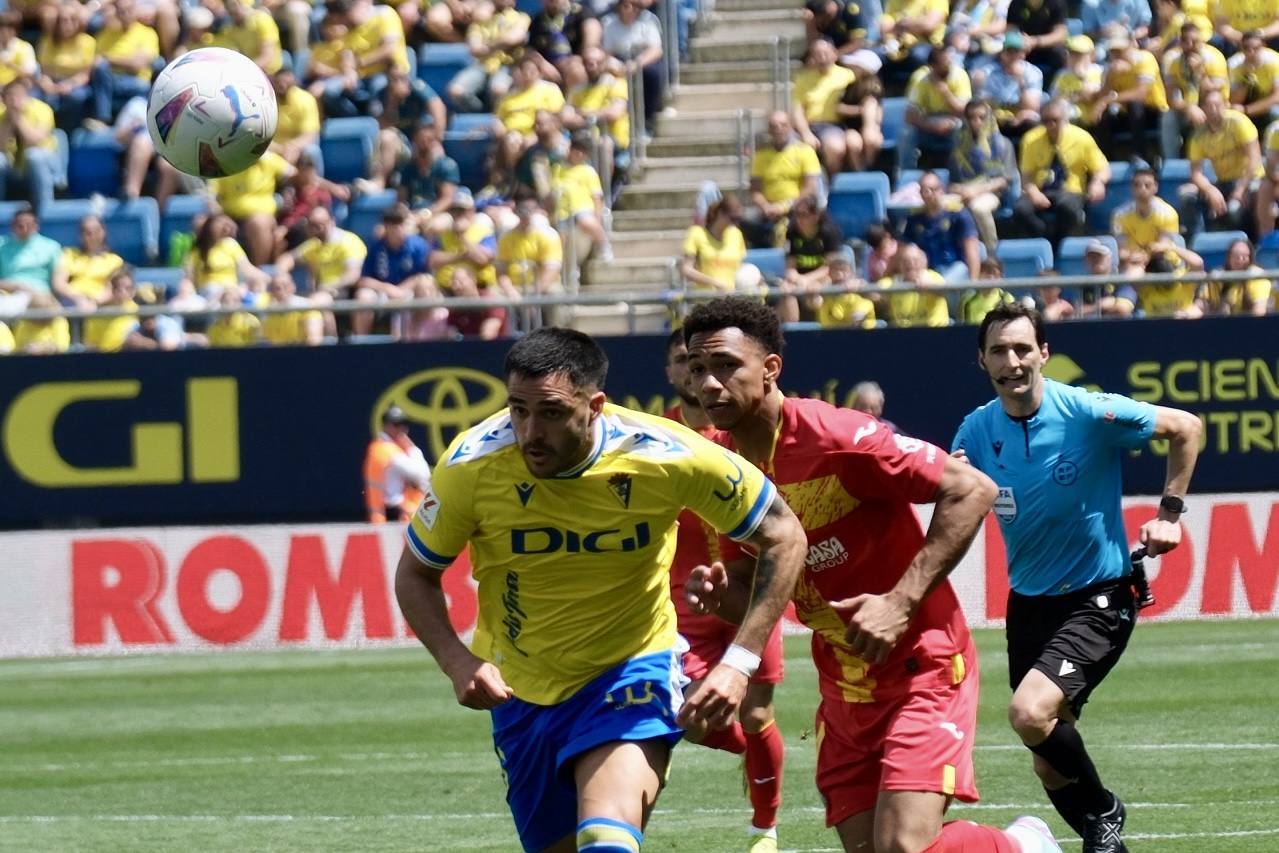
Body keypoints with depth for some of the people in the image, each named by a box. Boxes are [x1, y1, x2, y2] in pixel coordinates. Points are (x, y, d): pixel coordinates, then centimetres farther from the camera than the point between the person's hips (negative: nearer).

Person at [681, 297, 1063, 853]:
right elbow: (750, 590, 12)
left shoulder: (835, 438, -20)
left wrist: (901, 603, -24)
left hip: (918, 664, -7)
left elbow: (972, 491, -20)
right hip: (842, 681, 7)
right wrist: (718, 594, -13)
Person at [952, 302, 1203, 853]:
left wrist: (1169, 513, -5)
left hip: (1097, 599, -6)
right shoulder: (977, 430, -3)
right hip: (1029, 601, 6)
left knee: (1031, 713, -26)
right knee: (1050, 763, 9)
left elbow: (1185, 428, -3)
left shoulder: (1089, 413, -16)